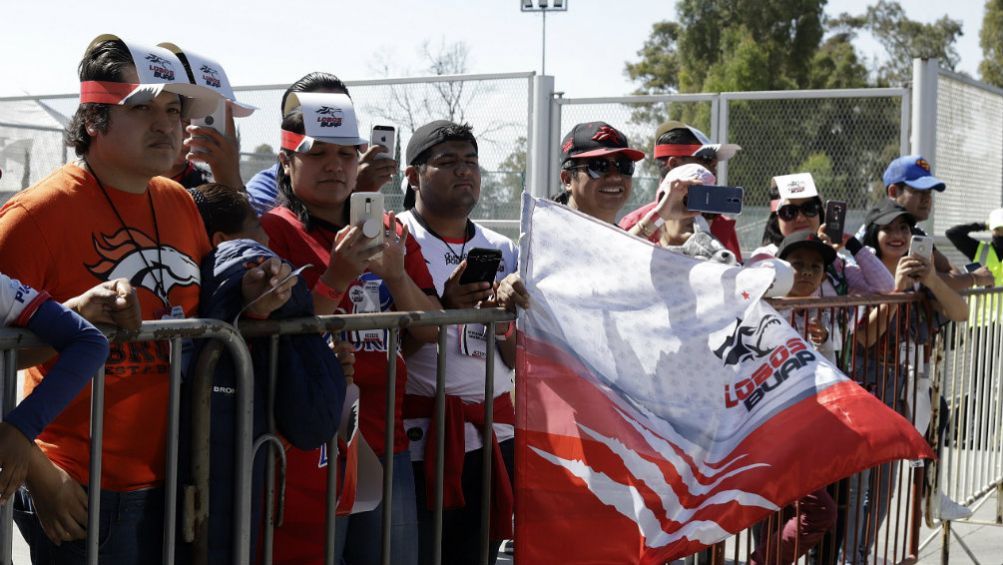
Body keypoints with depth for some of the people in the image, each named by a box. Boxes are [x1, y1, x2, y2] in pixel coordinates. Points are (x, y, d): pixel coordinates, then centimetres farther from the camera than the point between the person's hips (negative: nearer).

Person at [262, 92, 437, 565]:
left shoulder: (390, 231, 14)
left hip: (385, 434, 6)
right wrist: (337, 278, -22)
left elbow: (431, 330, 8)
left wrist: (396, 273, -9)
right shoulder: (273, 231, -4)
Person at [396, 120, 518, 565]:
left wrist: (505, 320, -9)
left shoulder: (502, 250, 13)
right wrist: (444, 307, -21)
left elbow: (516, 362, 12)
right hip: (416, 434, -5)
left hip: (492, 436, 5)